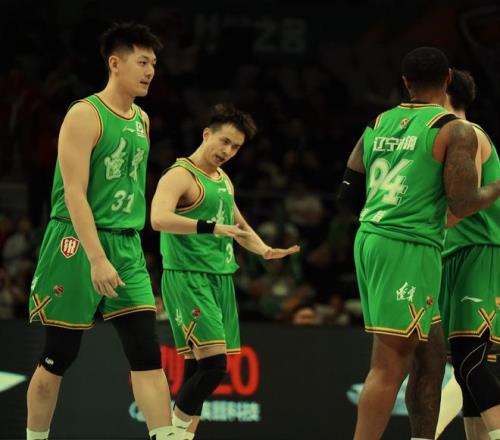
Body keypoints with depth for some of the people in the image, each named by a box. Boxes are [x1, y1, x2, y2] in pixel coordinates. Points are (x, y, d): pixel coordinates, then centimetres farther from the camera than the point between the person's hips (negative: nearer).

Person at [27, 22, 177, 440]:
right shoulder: (85, 115, -11)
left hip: (127, 248, 6)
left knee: (148, 352, -4)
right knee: (58, 357, 2)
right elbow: (74, 194, -18)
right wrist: (97, 258, -25)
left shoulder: (142, 120, 12)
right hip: (77, 247, -6)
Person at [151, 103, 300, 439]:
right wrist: (211, 228, -33)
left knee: (199, 367, 5)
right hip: (188, 278, -8)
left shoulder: (224, 180, 19)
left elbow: (239, 226, 32)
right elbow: (159, 219, -27)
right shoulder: (181, 175, -9)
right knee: (213, 363, -17)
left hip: (221, 279, 8)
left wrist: (265, 250, 14)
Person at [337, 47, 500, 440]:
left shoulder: (378, 125, 14)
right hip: (409, 247, -8)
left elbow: (348, 194, 16)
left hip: (369, 239, 8)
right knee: (391, 364, -9)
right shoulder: (456, 131, -6)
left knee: (430, 354, 16)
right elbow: (464, 204, -11)